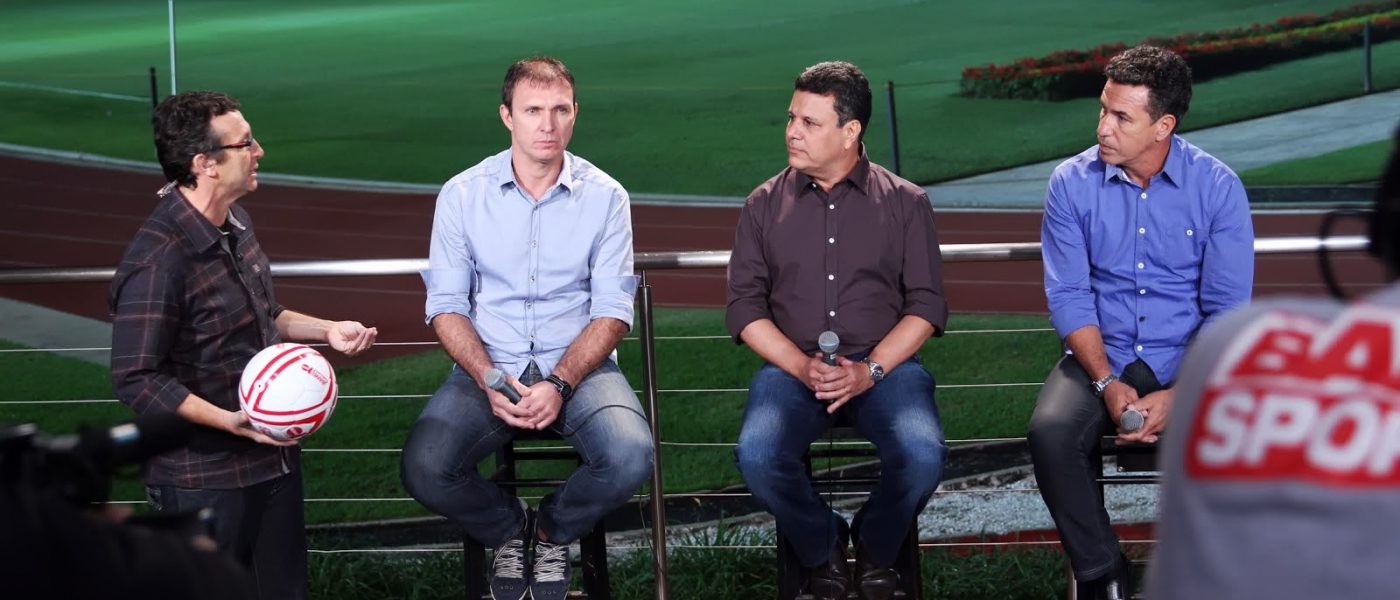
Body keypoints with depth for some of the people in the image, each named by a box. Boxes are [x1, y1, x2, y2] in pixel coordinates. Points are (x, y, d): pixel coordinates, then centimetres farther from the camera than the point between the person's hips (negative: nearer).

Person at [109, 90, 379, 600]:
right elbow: (136, 380, -24)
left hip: (273, 458, 9)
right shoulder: (157, 261, -25)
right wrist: (230, 422, -28)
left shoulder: (236, 223, 5)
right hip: (204, 479, -9)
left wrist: (327, 330, 9)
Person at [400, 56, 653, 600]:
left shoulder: (605, 197, -1)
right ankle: (507, 529, 9)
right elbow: (446, 305, 0)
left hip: (580, 366, 0)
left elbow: (612, 311, -4)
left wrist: (560, 384, -19)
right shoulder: (462, 195, 0)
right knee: (424, 469, -27)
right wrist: (491, 383, -16)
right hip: (489, 368, 0)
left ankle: (554, 530, 5)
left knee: (630, 457, -30)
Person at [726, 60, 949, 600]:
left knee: (922, 454, -30)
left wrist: (870, 370, -13)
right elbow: (744, 307, 6)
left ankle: (876, 550, 2)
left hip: (885, 365, -1)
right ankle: (821, 550, 0)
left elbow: (926, 306, 2)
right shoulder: (765, 205, 10)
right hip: (790, 366, 1)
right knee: (757, 455, -30)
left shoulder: (905, 203, 7)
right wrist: (802, 368, -11)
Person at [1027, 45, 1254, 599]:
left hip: (1189, 364, -1)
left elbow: (1226, 310, -8)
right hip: (1102, 357, 1)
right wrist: (1107, 383, -17)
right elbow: (1068, 296, -3)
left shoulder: (1218, 188, -6)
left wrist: (1176, 396, -19)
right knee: (1051, 433, -30)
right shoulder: (1072, 183, -3)